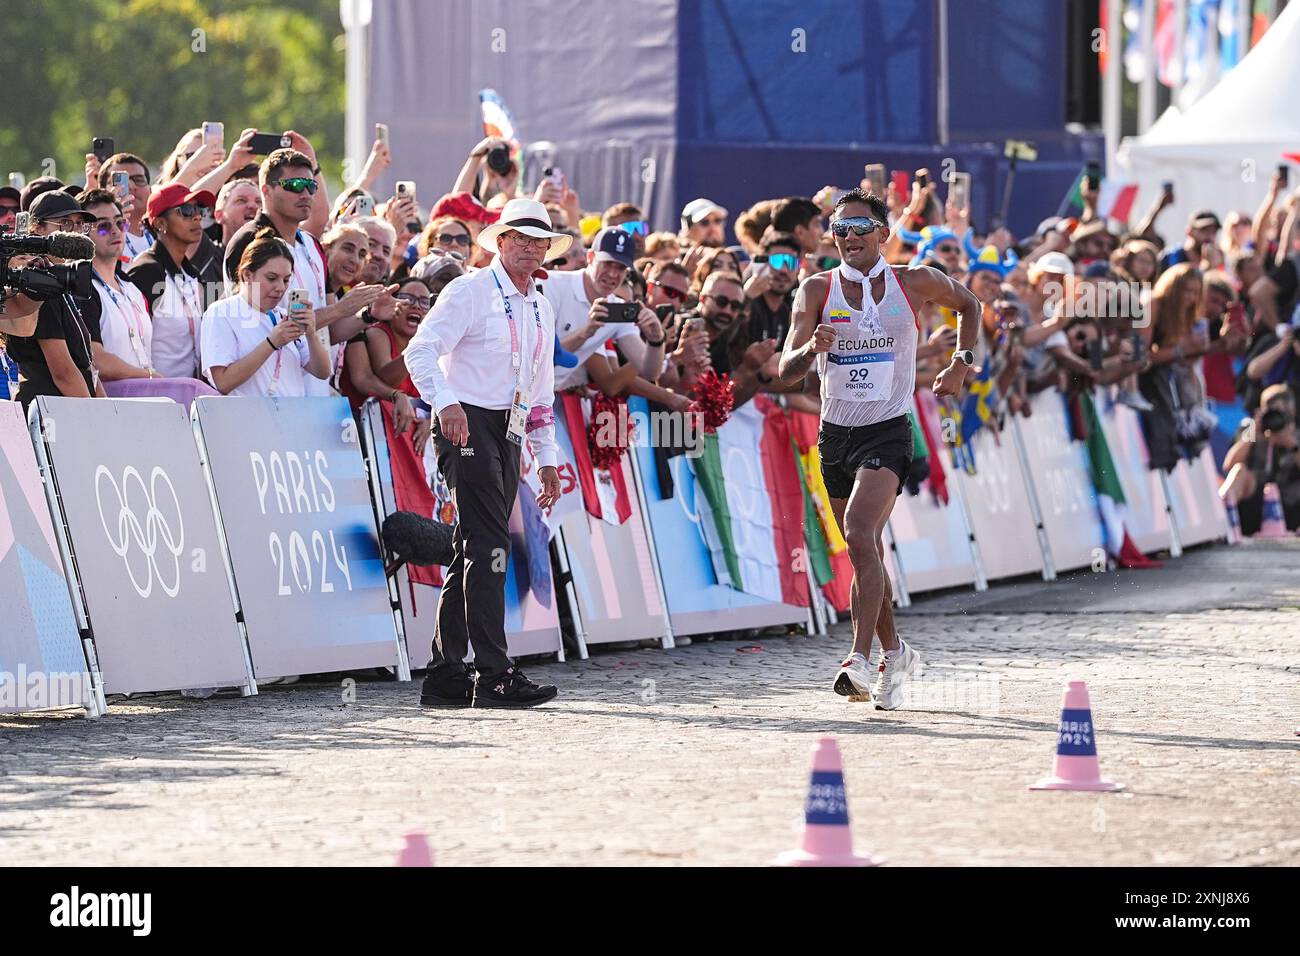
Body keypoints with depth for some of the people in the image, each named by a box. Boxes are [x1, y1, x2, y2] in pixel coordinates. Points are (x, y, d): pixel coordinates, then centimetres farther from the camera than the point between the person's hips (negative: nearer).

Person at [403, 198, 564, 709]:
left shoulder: (541, 309, 19)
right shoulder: (469, 291, -5)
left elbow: (541, 390, 25)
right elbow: (420, 349, -15)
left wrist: (547, 457, 20)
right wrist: (446, 402, -31)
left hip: (507, 434, 8)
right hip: (466, 425, -8)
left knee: (473, 552, 8)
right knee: (487, 545, -15)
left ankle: (446, 676, 12)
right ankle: (495, 676, -18)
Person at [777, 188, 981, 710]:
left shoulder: (915, 282, -3)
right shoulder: (817, 290, -2)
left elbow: (967, 304, 19)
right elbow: (787, 371, -9)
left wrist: (960, 365, 10)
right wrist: (811, 348, -30)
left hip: (887, 432, -4)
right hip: (835, 432, 4)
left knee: (859, 533, -24)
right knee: (865, 550, 14)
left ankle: (860, 658, -27)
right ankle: (894, 652, 32)